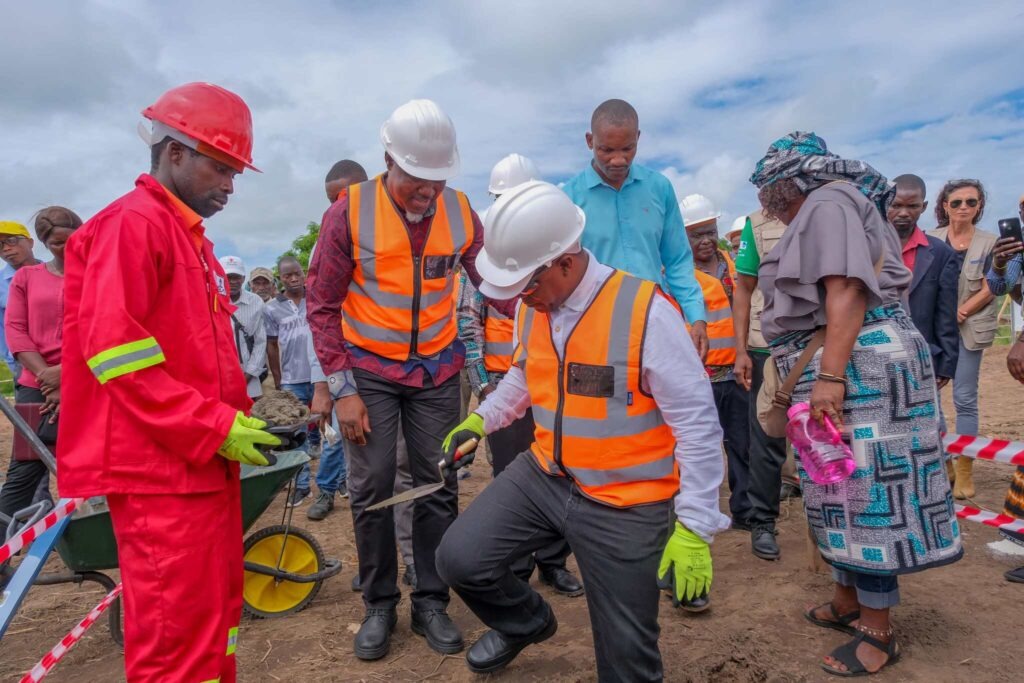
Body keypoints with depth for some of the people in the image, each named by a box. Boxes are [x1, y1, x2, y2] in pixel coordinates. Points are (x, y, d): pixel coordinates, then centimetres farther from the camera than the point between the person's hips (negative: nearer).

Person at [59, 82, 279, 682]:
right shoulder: (132, 224, -10)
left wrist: (238, 416, 9)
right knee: (177, 630, -2)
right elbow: (113, 350, -18)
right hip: (160, 466, -9)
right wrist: (214, 428, -17)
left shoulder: (189, 236, 19)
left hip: (207, 460, 9)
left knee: (216, 610, 18)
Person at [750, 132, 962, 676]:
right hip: (837, 365, 10)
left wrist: (830, 375, -25)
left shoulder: (828, 204, -7)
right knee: (843, 485, 14)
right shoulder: (822, 213, 22)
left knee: (863, 486, -5)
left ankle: (878, 631, 6)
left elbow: (847, 291, -19)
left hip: (856, 362, -10)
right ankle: (847, 602, 25)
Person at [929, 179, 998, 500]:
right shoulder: (931, 239, 3)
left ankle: (965, 472, 8)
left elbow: (989, 291, -3)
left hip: (970, 328, -1)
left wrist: (959, 313, -13)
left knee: (965, 399, -1)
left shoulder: (989, 242, 2)